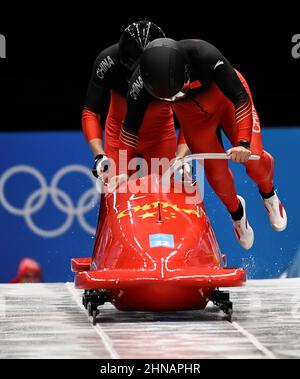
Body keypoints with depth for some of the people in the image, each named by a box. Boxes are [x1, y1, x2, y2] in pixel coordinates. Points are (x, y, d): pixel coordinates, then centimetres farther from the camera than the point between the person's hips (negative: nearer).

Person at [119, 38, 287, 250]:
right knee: (215, 171, -5)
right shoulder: (141, 82, -32)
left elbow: (241, 98, -33)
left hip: (227, 96, -2)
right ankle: (236, 211, 29)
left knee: (252, 157, -13)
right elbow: (131, 127, -14)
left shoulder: (205, 55, -41)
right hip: (191, 111, 2)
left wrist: (243, 142, -42)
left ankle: (268, 193, 23)